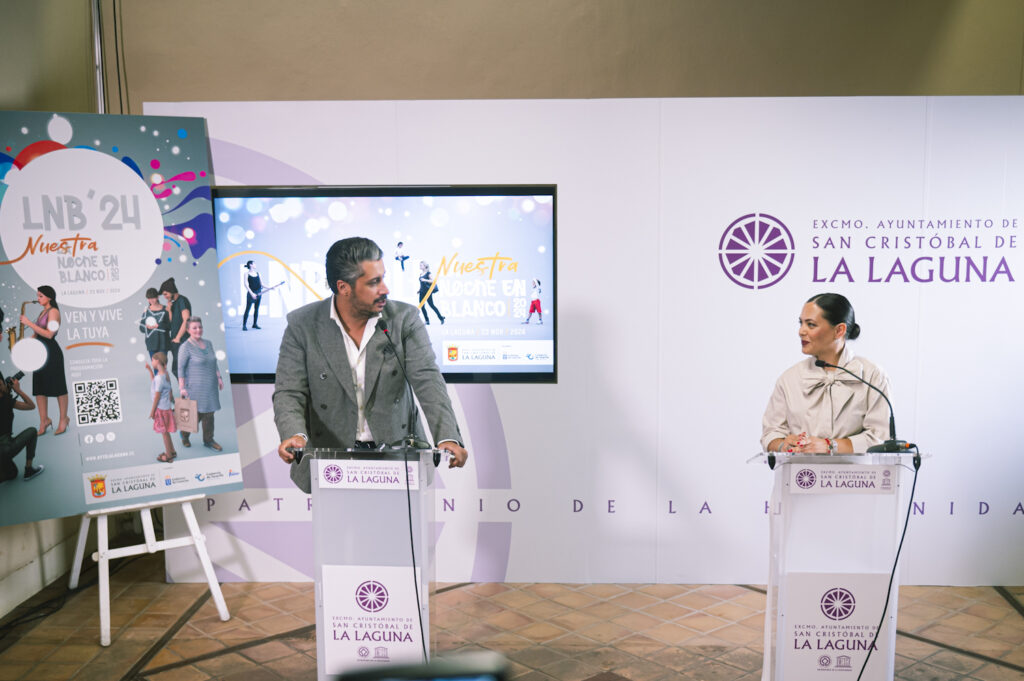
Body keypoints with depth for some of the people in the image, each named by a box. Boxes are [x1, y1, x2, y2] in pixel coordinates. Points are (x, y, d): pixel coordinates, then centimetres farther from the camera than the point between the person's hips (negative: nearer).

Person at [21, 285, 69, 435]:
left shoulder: (53, 311, -9)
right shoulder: (43, 312, 17)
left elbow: (49, 334, -19)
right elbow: (38, 333, 20)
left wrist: (29, 323, -19)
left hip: (51, 353, -9)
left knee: (58, 387, -1)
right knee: (39, 388, 7)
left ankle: (63, 419, 8)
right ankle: (44, 420, 12)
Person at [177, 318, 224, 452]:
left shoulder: (208, 344, 6)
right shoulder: (186, 347, -13)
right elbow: (181, 367, -13)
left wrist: (219, 378, 7)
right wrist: (182, 387, -16)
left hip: (210, 386, 6)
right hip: (195, 386, -6)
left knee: (209, 413, 9)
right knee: (197, 414, 0)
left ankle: (208, 440, 21)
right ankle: (184, 432, 26)